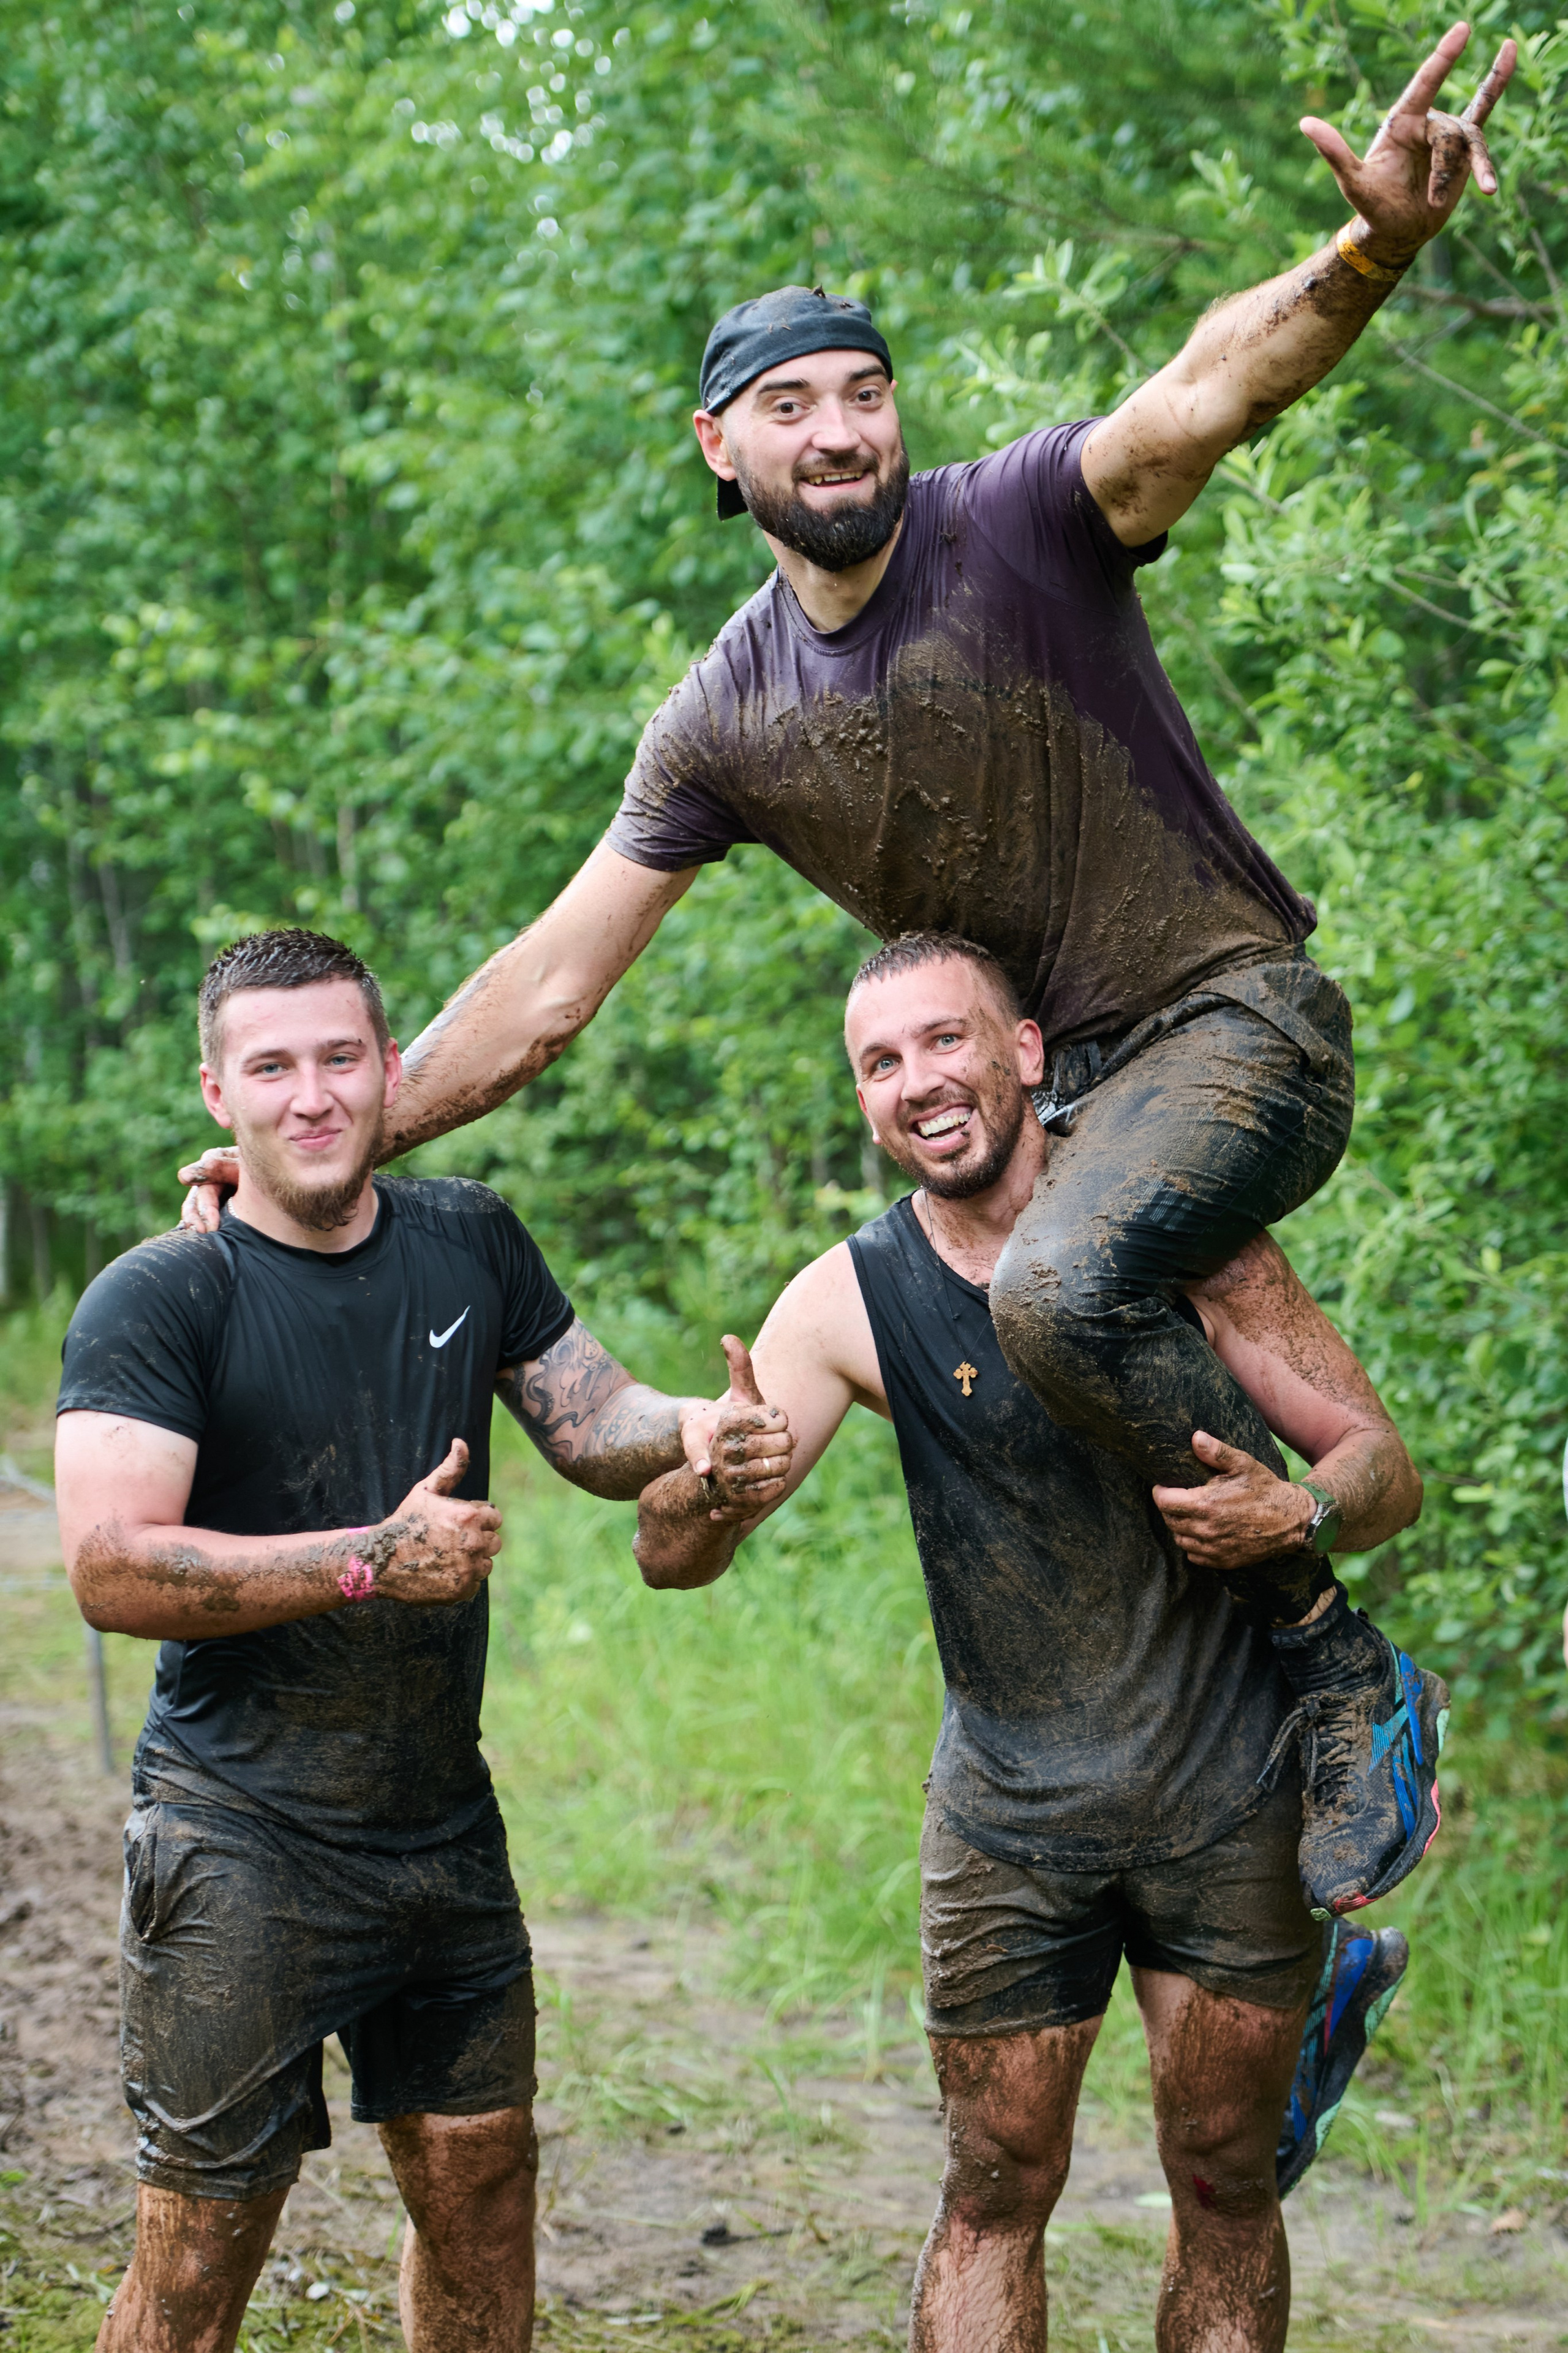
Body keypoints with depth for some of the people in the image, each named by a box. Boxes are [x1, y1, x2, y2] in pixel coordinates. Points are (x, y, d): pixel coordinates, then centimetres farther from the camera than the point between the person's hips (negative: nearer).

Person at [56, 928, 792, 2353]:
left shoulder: (469, 1243, 7)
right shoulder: (156, 1301, -12)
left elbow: (589, 1422, 13)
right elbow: (112, 1570, -21)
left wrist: (691, 1427, -10)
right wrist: (376, 1560, -23)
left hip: (445, 1820, 6)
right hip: (245, 1844, -6)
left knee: (482, 2190, 15)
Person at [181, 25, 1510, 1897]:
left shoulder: (1022, 524, -12)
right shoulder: (726, 719, 1)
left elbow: (1209, 390, -33)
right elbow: (548, 986, 3)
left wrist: (1368, 252, -53)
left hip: (1238, 1021, -6)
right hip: (1046, 1076, 7)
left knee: (1057, 1290, -33)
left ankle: (1331, 1654, -16)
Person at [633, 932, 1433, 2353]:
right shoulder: (850, 1302, -6)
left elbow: (1386, 1466, -4)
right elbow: (672, 1559, -12)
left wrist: (1295, 1515, -27)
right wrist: (704, 1495, -35)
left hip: (1231, 1788, -1)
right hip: (1011, 1807, 1)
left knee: (1224, 2180, 5)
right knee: (996, 2193, 3)